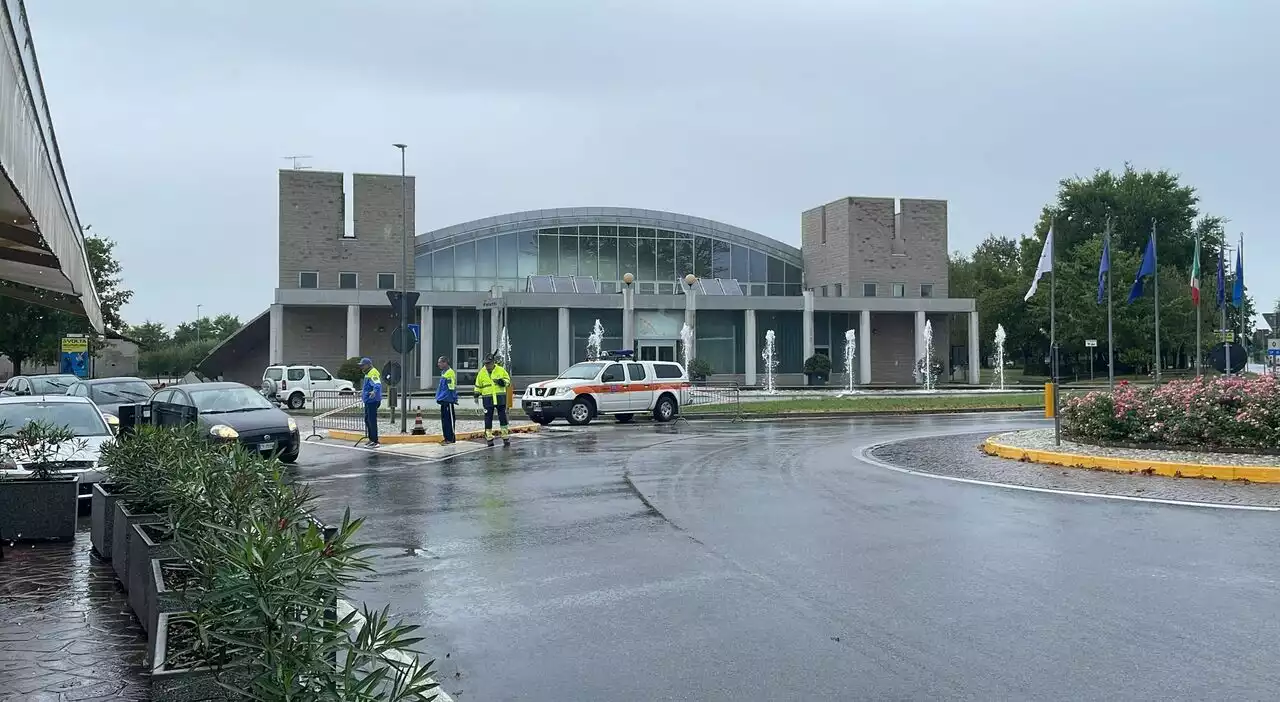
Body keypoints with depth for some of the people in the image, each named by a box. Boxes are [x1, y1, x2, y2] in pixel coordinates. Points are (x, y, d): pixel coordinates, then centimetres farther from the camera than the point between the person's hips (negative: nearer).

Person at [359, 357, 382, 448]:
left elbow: (377, 385, -33)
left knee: (372, 421, -10)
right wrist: (363, 391, 49)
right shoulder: (368, 373, 17)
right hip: (368, 401, 11)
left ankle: (375, 442, -7)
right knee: (367, 420, 18)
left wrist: (374, 392, -52)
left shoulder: (373, 374, -17)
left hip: (372, 401, -11)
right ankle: (371, 439, 28)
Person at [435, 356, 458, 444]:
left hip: (448, 400, -10)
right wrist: (439, 397, 24)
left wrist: (453, 398, -21)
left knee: (448, 419, -6)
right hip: (443, 400, 10)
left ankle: (451, 438, -2)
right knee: (444, 419, 12)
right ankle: (447, 437, 18)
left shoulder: (450, 373, -14)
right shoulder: (443, 372, 16)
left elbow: (452, 387, -18)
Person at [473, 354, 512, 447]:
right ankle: (489, 438, 9)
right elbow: (478, 385, 16)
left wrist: (503, 381, -12)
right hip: (488, 398, 1)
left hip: (500, 398, -1)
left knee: (502, 417, 0)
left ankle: (506, 437, 6)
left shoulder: (501, 370, 1)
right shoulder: (482, 372, 6)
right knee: (488, 418, 1)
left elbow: (508, 379, 8)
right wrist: (476, 394, 11)